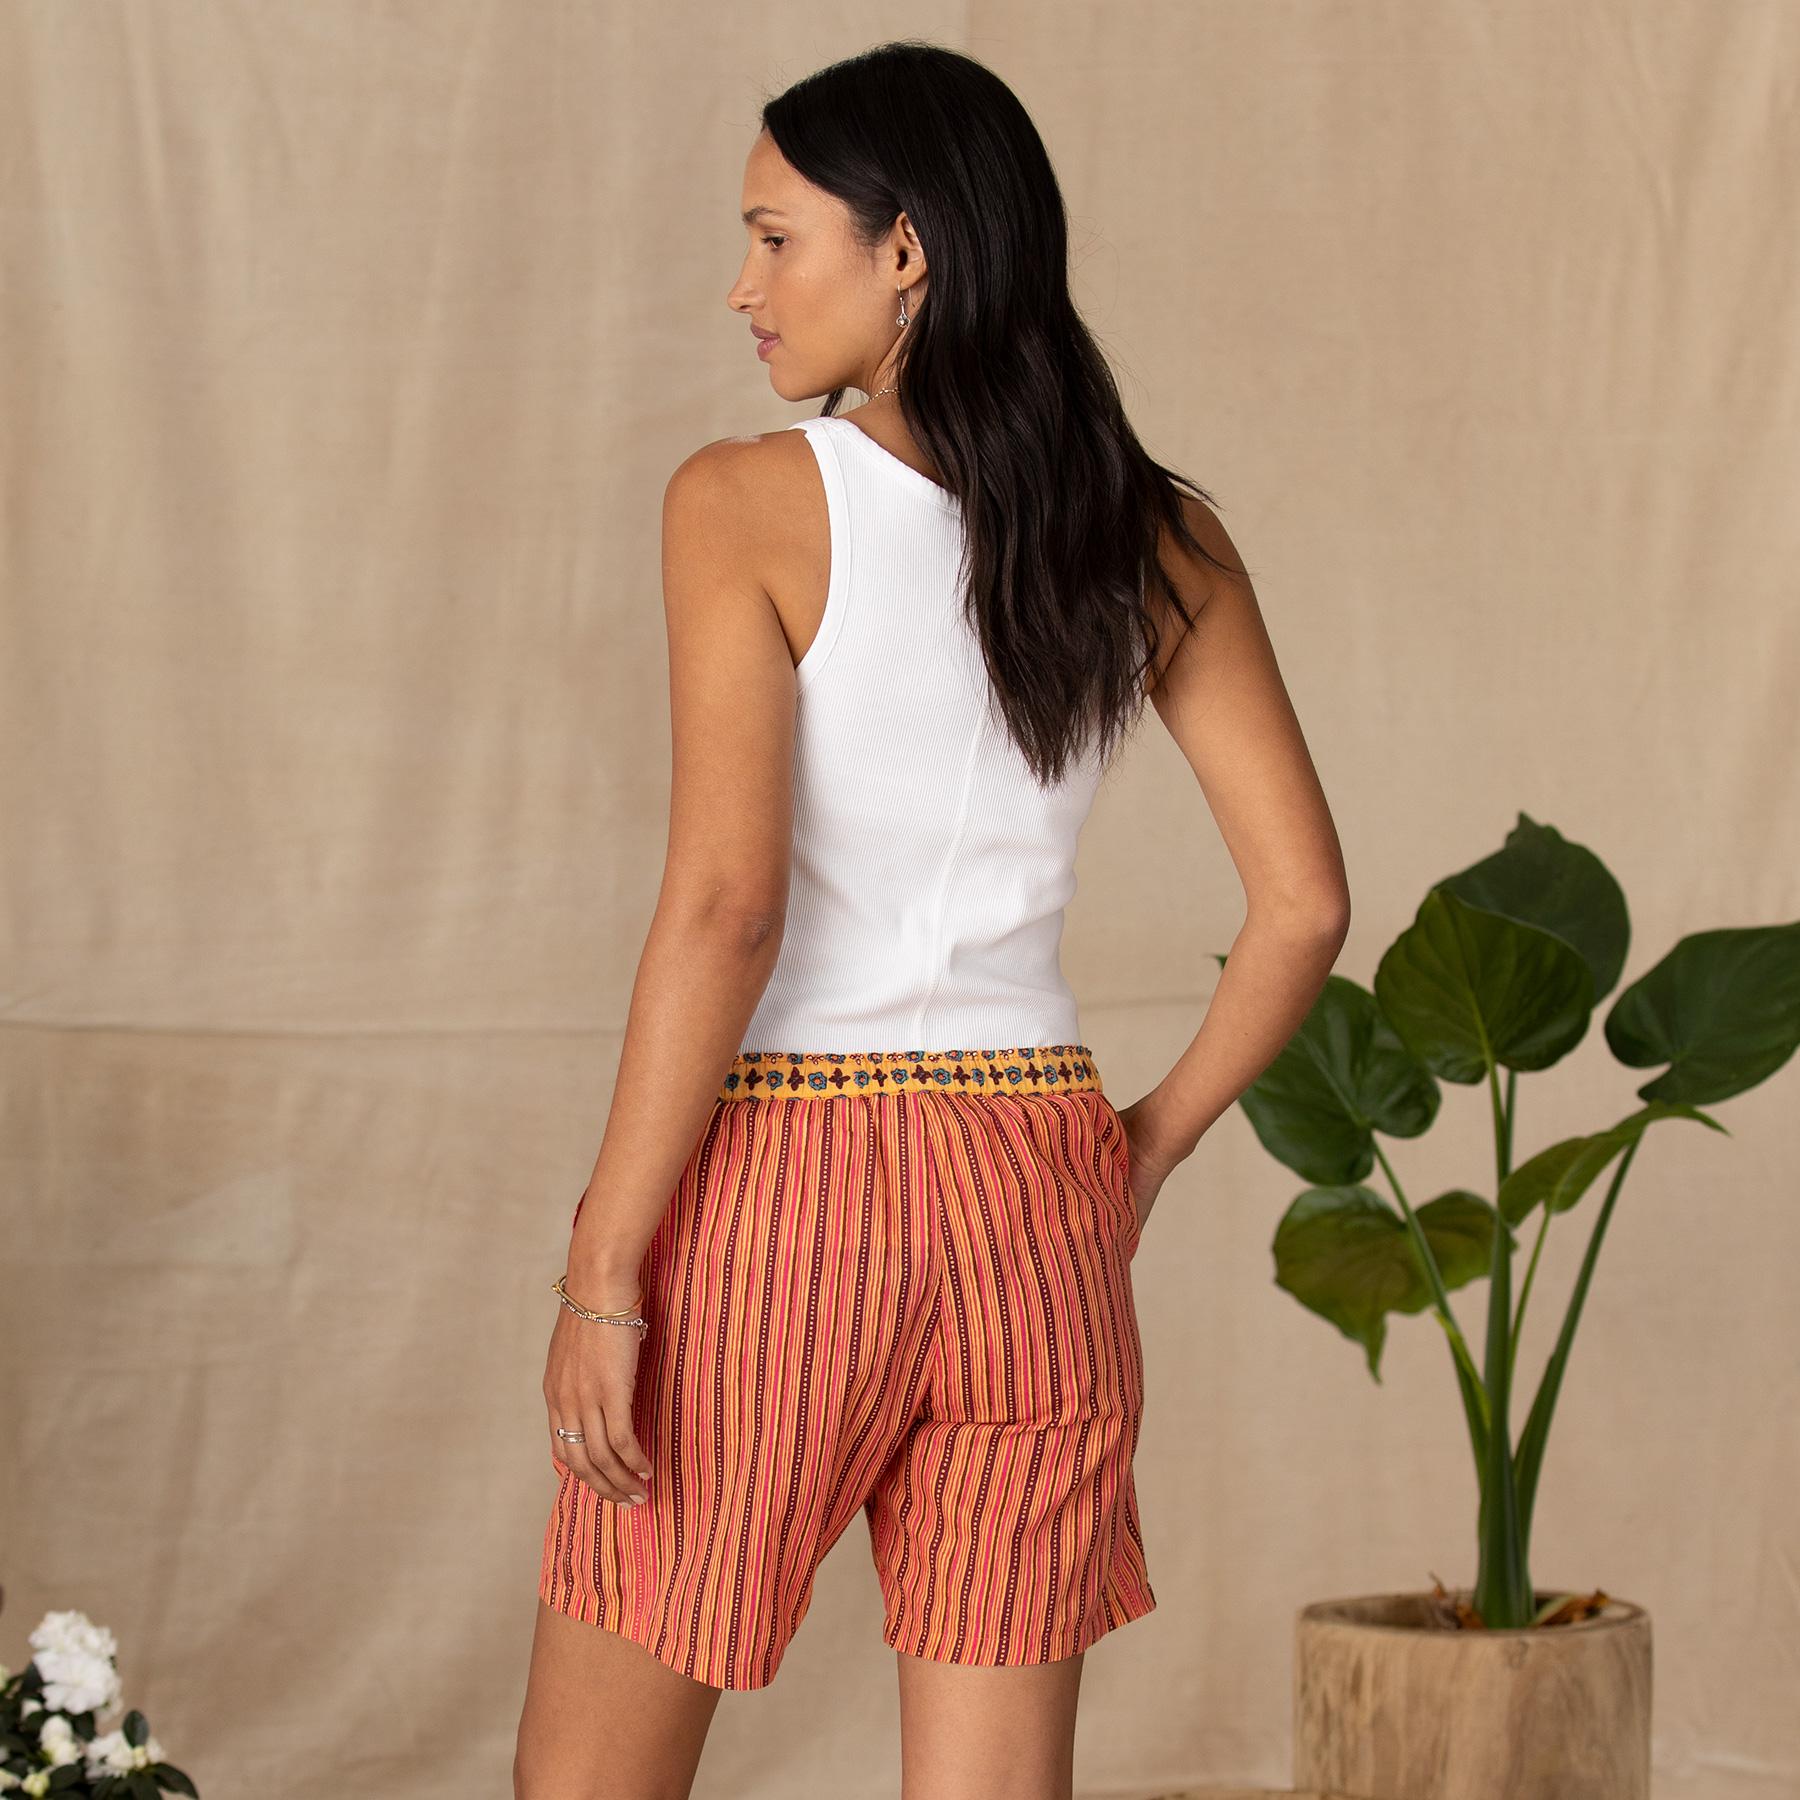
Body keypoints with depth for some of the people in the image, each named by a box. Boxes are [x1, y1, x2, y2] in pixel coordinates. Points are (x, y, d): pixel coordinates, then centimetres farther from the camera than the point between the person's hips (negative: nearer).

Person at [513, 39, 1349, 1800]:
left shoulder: (750, 503, -10)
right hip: (1033, 1192, 4)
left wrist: (600, 1266, -14)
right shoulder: (1161, 546, 3)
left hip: (779, 1180, -4)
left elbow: (724, 904, -17)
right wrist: (1143, 1151, 13)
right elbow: (1303, 902, 1)